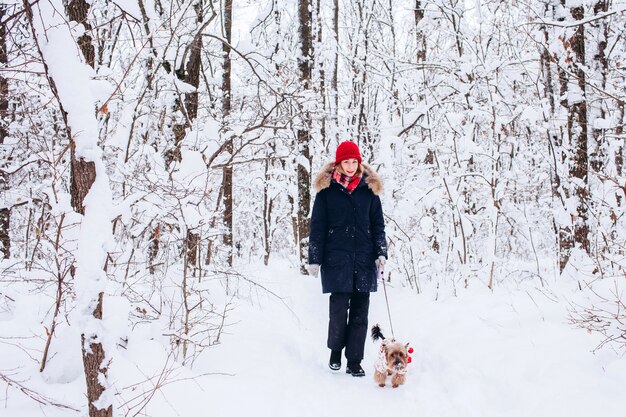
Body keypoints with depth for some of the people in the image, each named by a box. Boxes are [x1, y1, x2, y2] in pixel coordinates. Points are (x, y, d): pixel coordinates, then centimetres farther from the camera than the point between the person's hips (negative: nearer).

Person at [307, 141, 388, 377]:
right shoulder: (327, 190, 3)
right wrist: (314, 259, -1)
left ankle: (354, 361, 8)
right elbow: (317, 226, 3)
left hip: (364, 259, 2)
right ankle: (335, 351, 21)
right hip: (336, 258, -2)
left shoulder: (369, 189, 10)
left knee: (360, 311, 2)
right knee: (338, 308, -3)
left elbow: (378, 224, 13)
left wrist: (381, 253, 2)